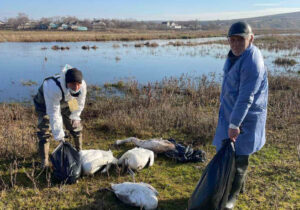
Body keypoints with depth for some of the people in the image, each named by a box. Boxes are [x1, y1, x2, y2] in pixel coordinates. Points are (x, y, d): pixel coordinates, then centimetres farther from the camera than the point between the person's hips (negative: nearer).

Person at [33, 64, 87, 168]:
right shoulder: (54, 88, -46)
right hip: (45, 103, -4)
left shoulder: (82, 85, -31)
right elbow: (53, 113, -38)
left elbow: (80, 104, -9)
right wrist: (59, 135, -33)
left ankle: (79, 152, 30)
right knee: (44, 132, -12)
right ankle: (44, 162, 1)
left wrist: (74, 117, -5)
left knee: (76, 126, 7)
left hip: (63, 102, 5)